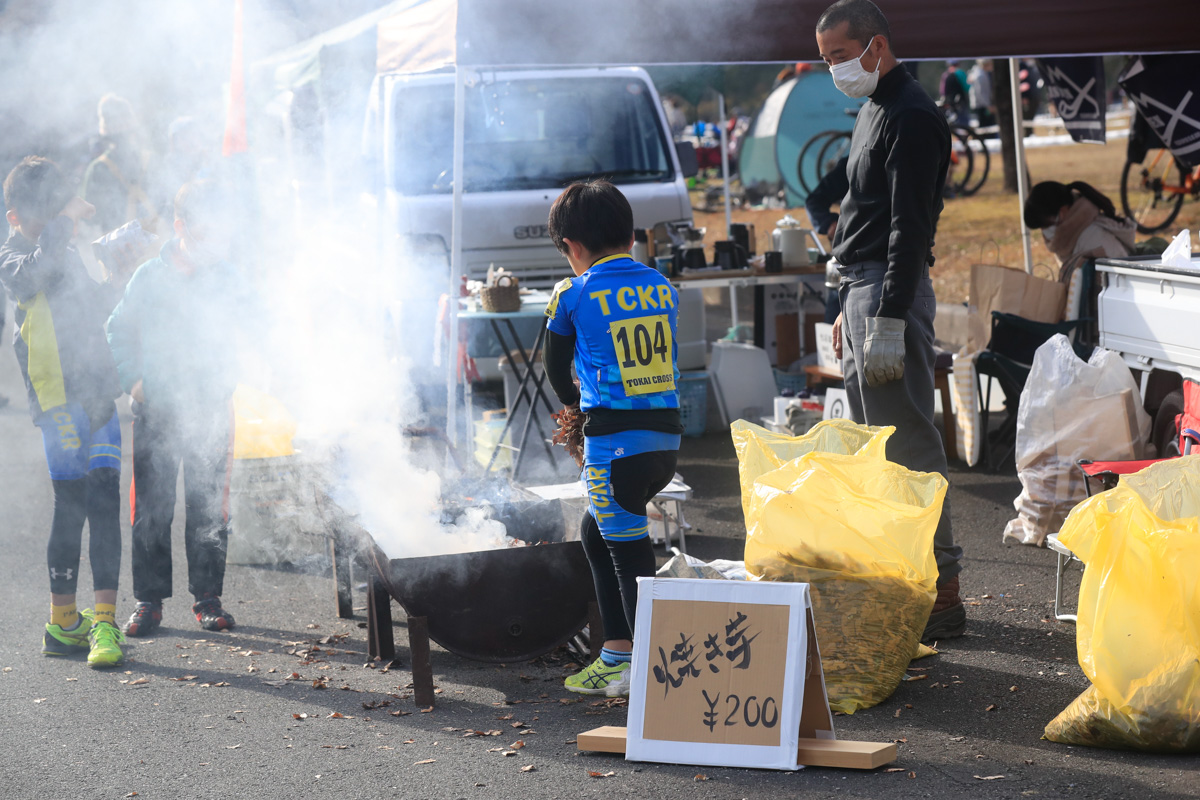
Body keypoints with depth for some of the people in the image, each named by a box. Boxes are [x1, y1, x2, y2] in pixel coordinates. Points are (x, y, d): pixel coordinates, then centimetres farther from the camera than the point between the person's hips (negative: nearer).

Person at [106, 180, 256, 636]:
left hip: (210, 410, 1)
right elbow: (119, 332, 10)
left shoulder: (227, 278, 3)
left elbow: (240, 336, 12)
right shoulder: (150, 277, 0)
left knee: (209, 505, 3)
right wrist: (132, 379, -1)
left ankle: (208, 598, 14)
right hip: (156, 410, -1)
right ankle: (149, 600, 10)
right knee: (152, 507, 1)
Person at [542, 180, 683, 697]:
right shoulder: (662, 287, 10)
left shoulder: (573, 295, -5)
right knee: (597, 533, 22)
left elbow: (556, 368, 9)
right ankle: (617, 652, 26)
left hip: (615, 441, -7)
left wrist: (572, 403, 31)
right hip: (667, 435, 7)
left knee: (629, 553, -1)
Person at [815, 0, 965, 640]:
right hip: (863, 293, 11)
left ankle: (940, 591, -7)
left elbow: (910, 227, -20)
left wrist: (888, 323, -24)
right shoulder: (873, 112, 19)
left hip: (892, 296, -11)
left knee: (908, 446, -10)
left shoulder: (910, 117, -13)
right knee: (875, 447, 14)